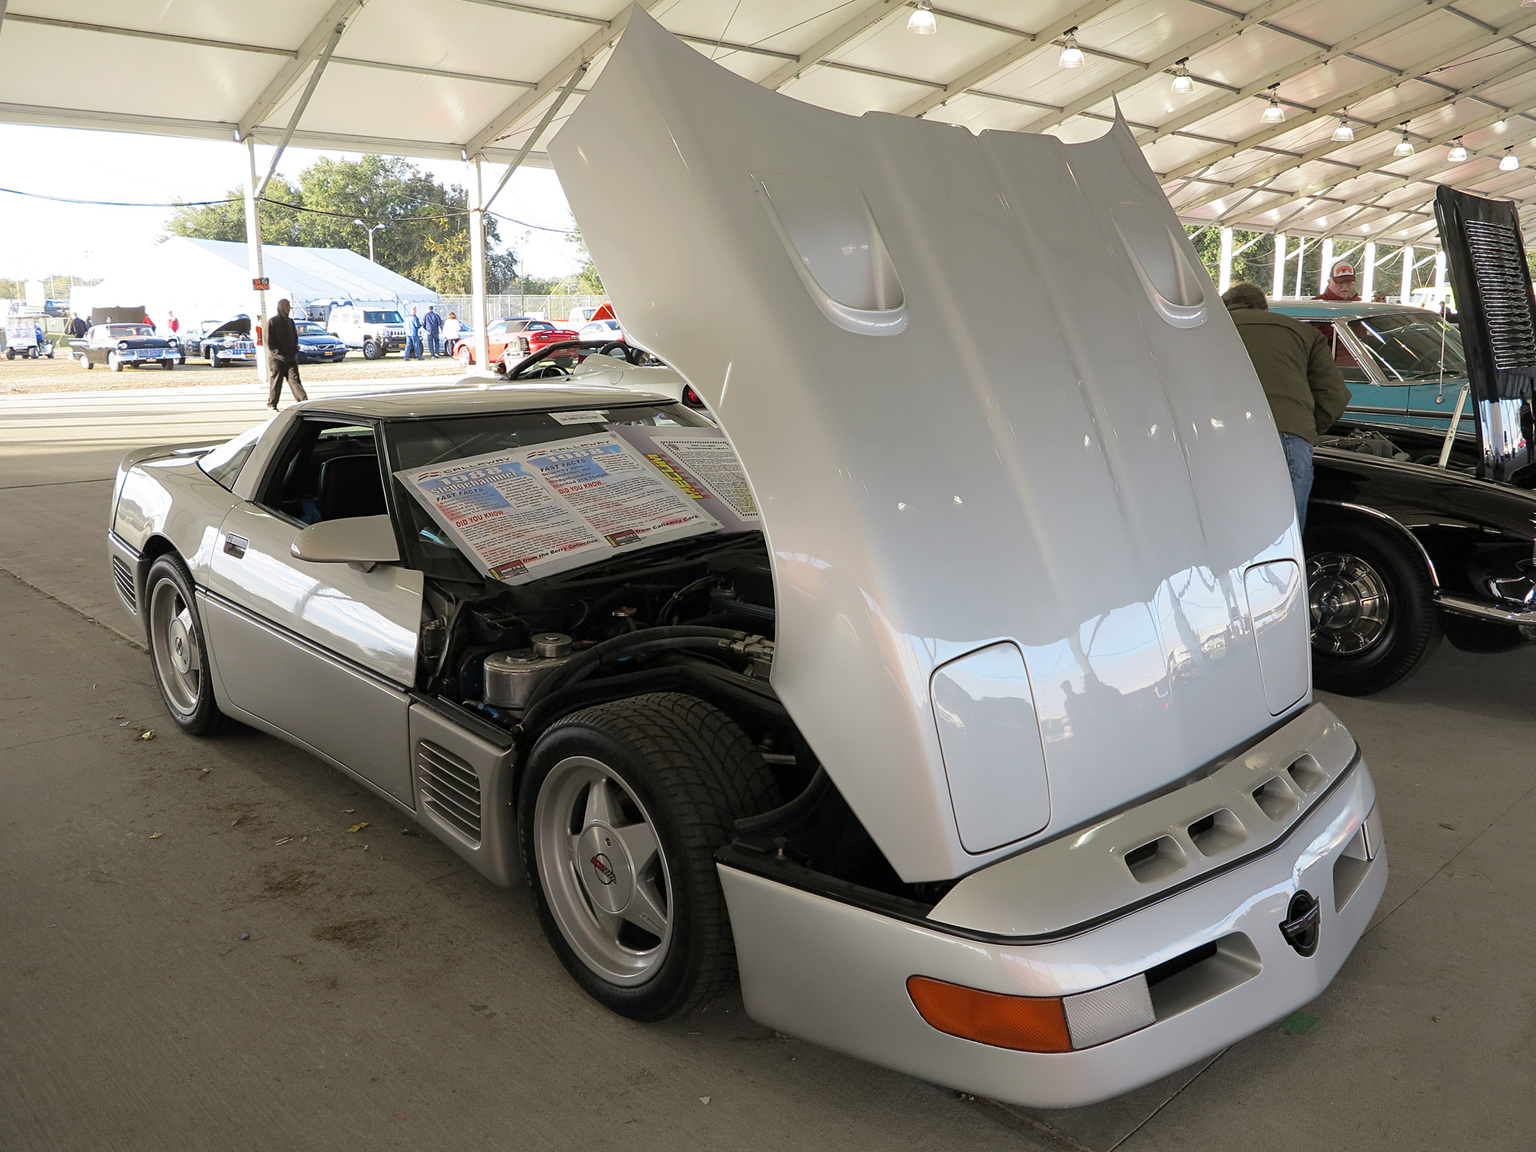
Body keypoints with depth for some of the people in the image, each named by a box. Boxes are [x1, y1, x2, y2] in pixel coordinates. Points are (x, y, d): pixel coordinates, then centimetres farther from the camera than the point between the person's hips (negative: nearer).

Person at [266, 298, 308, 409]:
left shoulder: (290, 321, 13)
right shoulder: (272, 322, -3)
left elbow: (295, 338, 19)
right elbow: (269, 342, -6)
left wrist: (294, 352, 5)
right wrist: (278, 353, -13)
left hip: (291, 358, 4)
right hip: (276, 359, -4)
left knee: (295, 380, -4)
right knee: (275, 383, 1)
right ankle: (271, 404, 12)